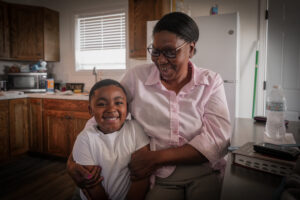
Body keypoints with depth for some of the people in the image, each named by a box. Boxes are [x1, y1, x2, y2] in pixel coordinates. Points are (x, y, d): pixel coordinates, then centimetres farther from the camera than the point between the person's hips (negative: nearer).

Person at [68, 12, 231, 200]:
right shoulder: (136, 77, -2)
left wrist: (156, 158, -17)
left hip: (205, 173, 1)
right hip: (160, 179, 0)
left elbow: (217, 140, -10)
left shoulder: (211, 82, -2)